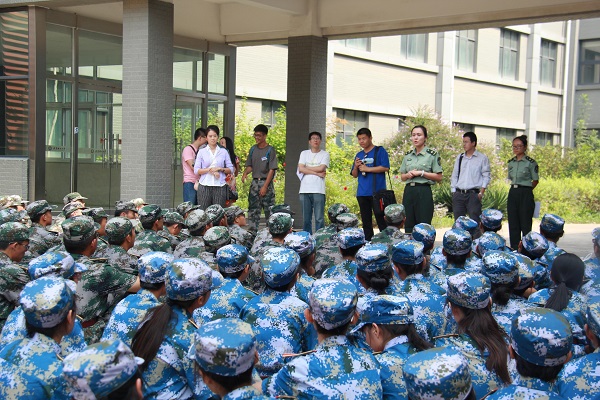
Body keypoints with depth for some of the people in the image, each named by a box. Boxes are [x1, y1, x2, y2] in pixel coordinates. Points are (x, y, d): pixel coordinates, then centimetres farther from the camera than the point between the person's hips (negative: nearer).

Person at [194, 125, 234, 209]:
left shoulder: (223, 152, 11)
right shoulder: (201, 152, 9)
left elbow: (231, 169, 9)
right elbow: (196, 170, 2)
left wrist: (220, 169, -7)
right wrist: (209, 170, -11)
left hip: (220, 186, 0)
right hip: (205, 186, 0)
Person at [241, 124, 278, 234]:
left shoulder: (270, 150, -5)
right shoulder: (253, 149, 12)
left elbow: (271, 170, -9)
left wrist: (265, 186, -15)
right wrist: (245, 173, -6)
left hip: (266, 182, -5)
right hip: (255, 182, 5)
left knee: (269, 209, -5)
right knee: (253, 209, 4)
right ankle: (252, 232, 7)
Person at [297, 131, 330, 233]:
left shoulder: (325, 154, 8)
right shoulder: (304, 153, 14)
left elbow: (321, 168, -7)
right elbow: (301, 169, 0)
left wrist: (306, 167, 2)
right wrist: (316, 173, -6)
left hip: (318, 190, -2)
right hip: (305, 190, 2)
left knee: (319, 218, -4)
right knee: (306, 218, 4)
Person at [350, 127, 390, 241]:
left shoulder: (380, 151, 1)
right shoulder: (359, 155, 19)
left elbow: (385, 167, -11)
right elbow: (354, 175, 21)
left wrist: (367, 169, -11)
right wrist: (356, 167, -1)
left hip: (377, 192, -6)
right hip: (362, 192, 6)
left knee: (380, 219, -7)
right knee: (366, 221, 8)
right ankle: (368, 242, 13)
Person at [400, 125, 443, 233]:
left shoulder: (432, 154, 0)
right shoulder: (408, 155, 14)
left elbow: (439, 177, -2)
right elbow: (402, 177, 19)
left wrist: (421, 173, -11)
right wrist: (408, 175, -3)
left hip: (424, 192, -5)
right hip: (409, 191, 5)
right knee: (408, 226, 5)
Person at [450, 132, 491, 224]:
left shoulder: (482, 158, 4)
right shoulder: (459, 158, 16)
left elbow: (486, 176, 1)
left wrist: (481, 193, -7)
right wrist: (453, 192, 8)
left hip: (473, 194, -4)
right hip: (459, 194, 4)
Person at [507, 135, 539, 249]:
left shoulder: (531, 162, -6)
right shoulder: (511, 162, 11)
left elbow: (535, 181, 1)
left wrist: (526, 189, 8)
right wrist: (515, 188, 10)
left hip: (525, 194, -5)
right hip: (512, 193, 6)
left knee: (525, 224, -4)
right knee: (513, 224, 6)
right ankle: (514, 249, 12)